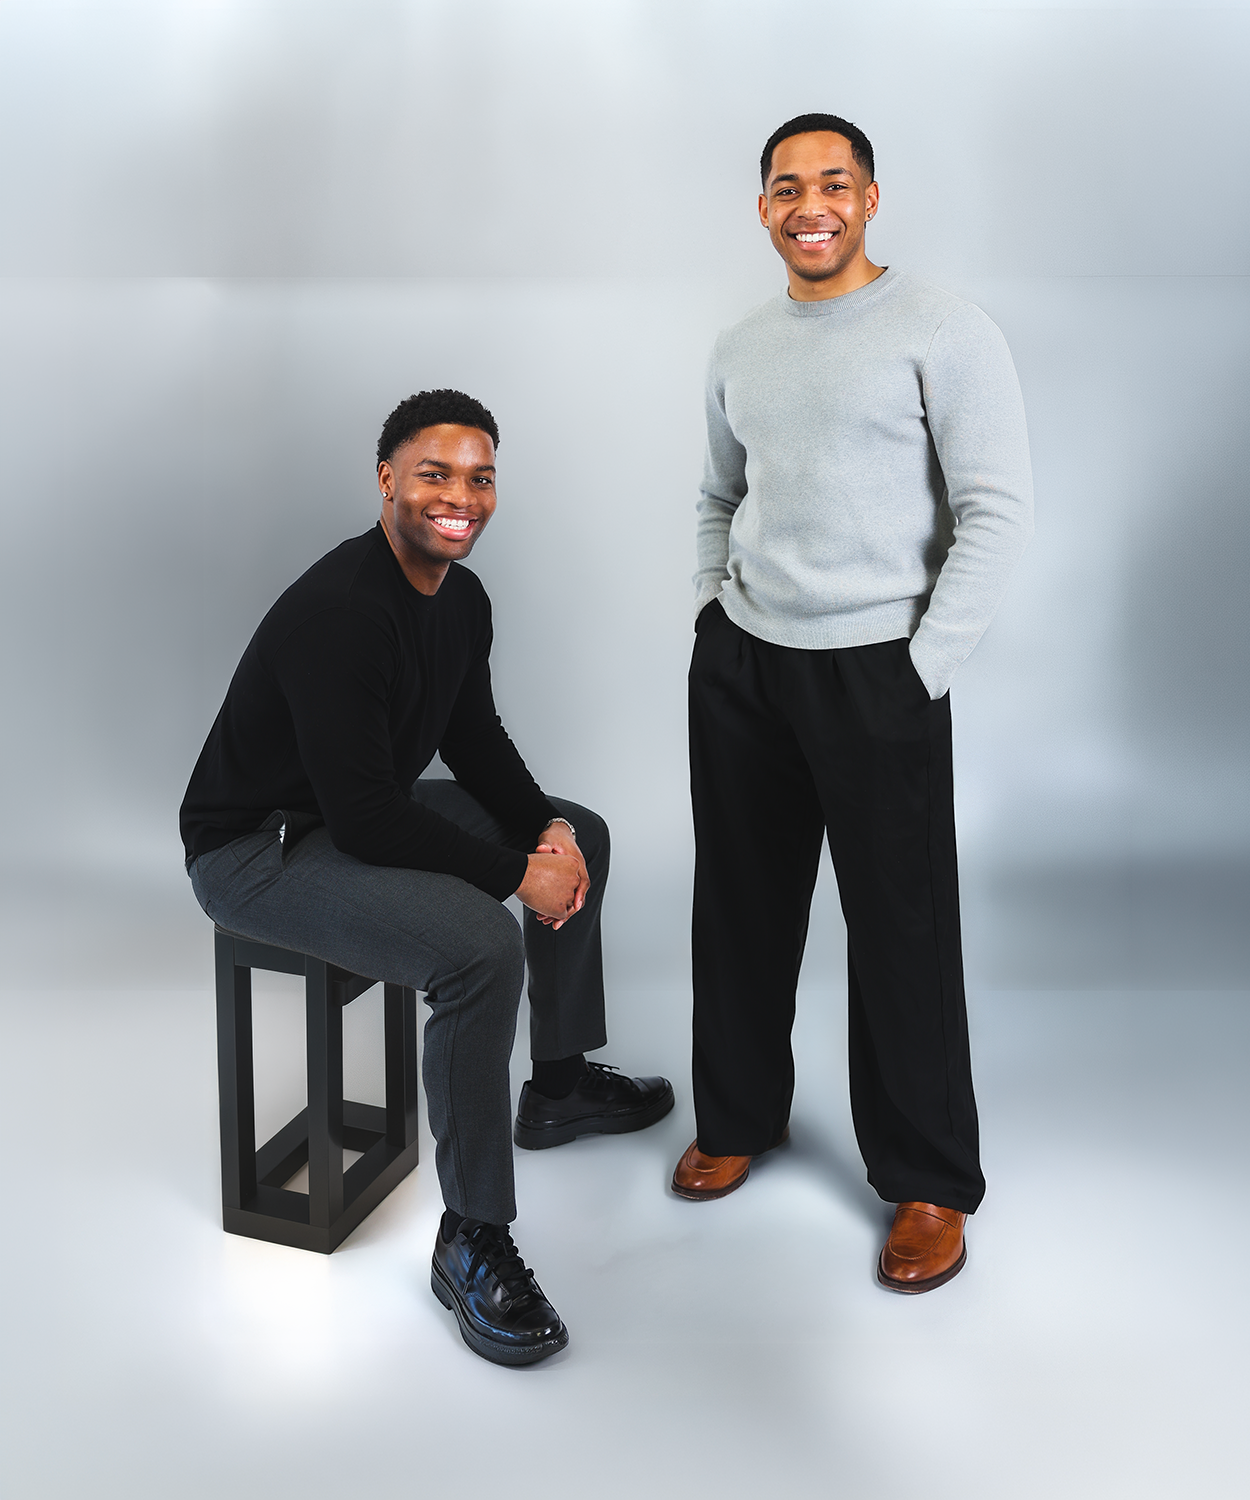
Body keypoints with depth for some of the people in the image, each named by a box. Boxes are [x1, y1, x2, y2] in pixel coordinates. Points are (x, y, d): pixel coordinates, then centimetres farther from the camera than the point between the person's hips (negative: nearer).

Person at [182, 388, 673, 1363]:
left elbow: (474, 741, 13)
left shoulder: (462, 598, 2)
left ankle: (562, 1083, 30)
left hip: (369, 809, 10)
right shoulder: (339, 613, -28)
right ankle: (471, 1246, -16)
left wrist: (547, 828, -4)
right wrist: (516, 873, -24)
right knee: (481, 945, -32)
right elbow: (365, 816, -32)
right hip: (255, 851, -10)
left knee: (581, 835, 16)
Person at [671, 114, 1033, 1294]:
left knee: (900, 929, 0)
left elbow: (998, 512, -11)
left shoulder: (943, 333, -7)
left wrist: (921, 671, -13)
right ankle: (738, 1117, 33)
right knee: (740, 906, 13)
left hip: (875, 669, -6)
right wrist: (713, 615, 11)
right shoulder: (739, 349, 12)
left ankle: (930, 1183, 16)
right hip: (738, 663, 6)